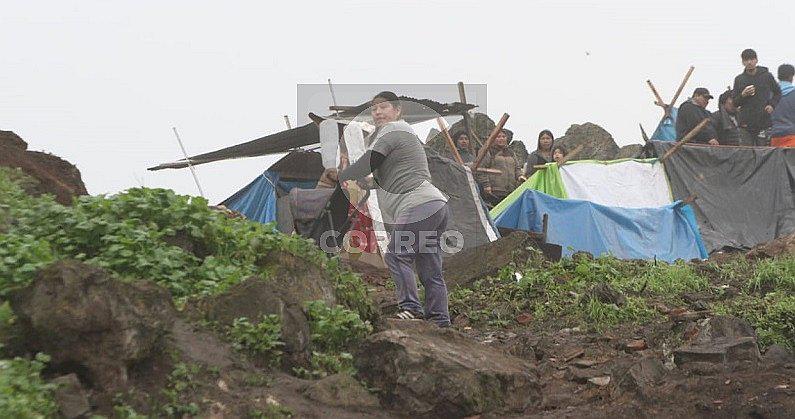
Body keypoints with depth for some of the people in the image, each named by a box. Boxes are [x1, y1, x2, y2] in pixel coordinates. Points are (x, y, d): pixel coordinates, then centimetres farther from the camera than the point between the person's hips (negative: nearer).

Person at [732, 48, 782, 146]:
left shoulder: (767, 76, 4)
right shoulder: (739, 79, 8)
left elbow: (778, 93, 16)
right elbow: (734, 103, 9)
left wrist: (772, 105, -1)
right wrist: (742, 96, -11)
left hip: (764, 123, -1)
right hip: (746, 124, 1)